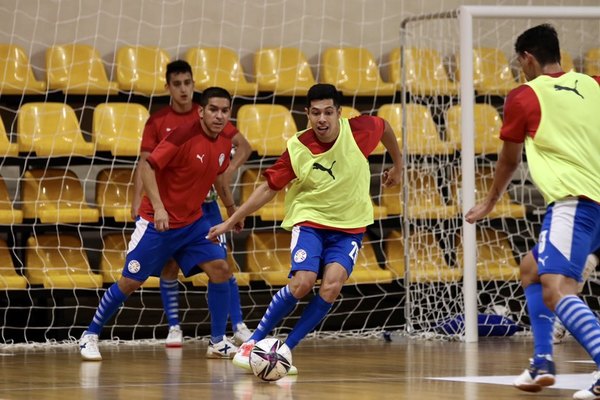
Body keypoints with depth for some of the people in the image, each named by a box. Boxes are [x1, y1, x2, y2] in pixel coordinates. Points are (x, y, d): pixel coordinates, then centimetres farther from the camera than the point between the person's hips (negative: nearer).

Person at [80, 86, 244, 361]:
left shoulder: (224, 142, 1)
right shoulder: (183, 135, -21)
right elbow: (147, 167, -23)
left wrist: (232, 209, 29)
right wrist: (158, 207, -32)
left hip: (192, 222, 6)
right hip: (157, 222, -6)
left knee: (220, 269, -9)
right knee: (131, 281, 0)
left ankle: (218, 342, 2)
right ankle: (90, 336, 16)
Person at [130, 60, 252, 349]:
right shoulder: (157, 122, -1)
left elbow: (244, 145, 3)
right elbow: (145, 163, -1)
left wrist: (231, 169, -15)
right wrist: (137, 201, -12)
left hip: (204, 201, 0)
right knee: (170, 265, -1)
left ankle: (239, 327, -2)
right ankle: (174, 328, 10)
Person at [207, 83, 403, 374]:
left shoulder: (359, 131, -15)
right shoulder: (297, 149, -15)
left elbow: (384, 127, 9)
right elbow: (269, 188, -3)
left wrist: (397, 166, 22)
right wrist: (230, 222, -3)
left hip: (349, 227, 1)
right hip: (309, 220, -1)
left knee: (331, 286, -24)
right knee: (302, 282, -25)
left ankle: (286, 349, -11)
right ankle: (252, 342, -9)